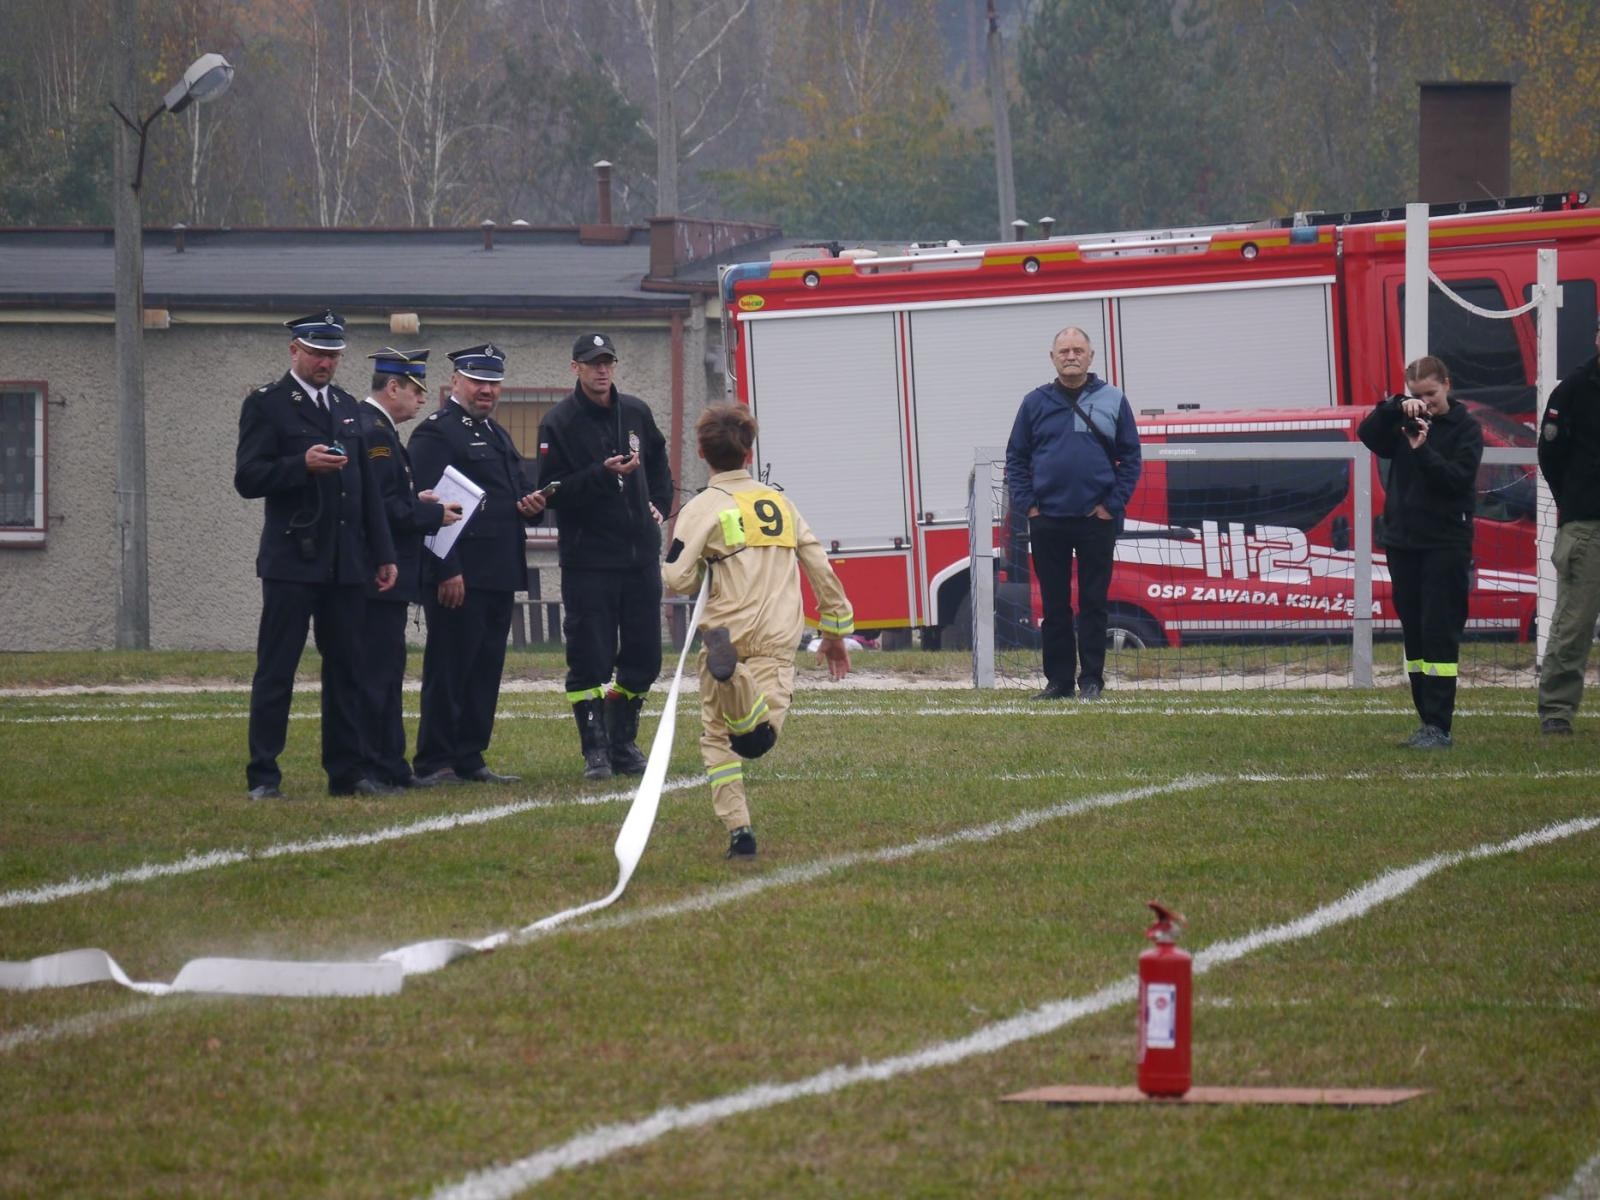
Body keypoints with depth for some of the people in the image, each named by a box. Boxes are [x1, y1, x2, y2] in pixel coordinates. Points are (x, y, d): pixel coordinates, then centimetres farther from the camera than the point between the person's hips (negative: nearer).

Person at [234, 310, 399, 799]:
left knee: (346, 668, 6)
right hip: (292, 560, -6)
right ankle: (263, 776, -2)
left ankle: (348, 771, 11)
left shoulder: (347, 406, 17)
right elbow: (248, 479, -9)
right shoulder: (265, 405, -2)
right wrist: (302, 465, -23)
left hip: (345, 561, 6)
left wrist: (383, 553, 15)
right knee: (275, 671, -4)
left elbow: (367, 485, 20)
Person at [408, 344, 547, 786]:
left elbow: (517, 492, 30)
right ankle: (434, 763, -3)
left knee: (486, 668, 10)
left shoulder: (497, 436, 21)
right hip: (459, 576, -9)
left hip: (498, 576, 9)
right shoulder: (436, 433, -8)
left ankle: (470, 760, 15)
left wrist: (531, 504, 4)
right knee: (449, 668, -6)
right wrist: (446, 571, -21)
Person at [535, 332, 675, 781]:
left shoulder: (635, 412, 10)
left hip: (641, 554, 5)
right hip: (587, 556, -5)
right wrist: (602, 474, -23)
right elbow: (552, 491, -13)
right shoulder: (559, 423, -7)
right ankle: (595, 749, 1)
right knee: (589, 659, -6)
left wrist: (660, 505, 14)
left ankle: (623, 742, 21)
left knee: (643, 657, 7)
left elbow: (658, 462, 28)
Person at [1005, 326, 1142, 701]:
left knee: (1093, 603, 0)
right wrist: (1026, 504, -3)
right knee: (1054, 606, 4)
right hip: (1047, 521, 1)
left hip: (1096, 519, -1)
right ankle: (1058, 680, 10)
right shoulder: (1036, 403, 7)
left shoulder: (1112, 400, 4)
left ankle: (1092, 680, 5)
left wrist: (1113, 505, -5)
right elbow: (1015, 458, 9)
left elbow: (1130, 458, 4)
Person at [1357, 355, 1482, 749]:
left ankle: (1439, 727, -12)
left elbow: (1459, 477, -13)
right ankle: (1427, 720, 13)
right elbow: (1367, 434, -5)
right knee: (1414, 637, 7)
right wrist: (1396, 407, -16)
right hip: (1403, 540, 5)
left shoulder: (1465, 428, -2)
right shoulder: (1404, 423, 10)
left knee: (1439, 635, -10)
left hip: (1446, 544, -5)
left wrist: (1423, 450, -22)